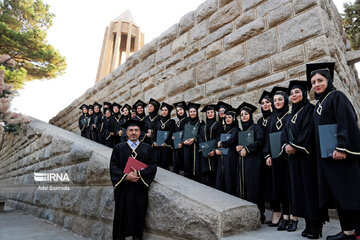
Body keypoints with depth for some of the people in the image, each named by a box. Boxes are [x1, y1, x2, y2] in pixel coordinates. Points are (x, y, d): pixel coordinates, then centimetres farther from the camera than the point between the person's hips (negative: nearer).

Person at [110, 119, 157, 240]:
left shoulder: (147, 148, 6)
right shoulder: (119, 148, 5)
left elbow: (152, 166, 0)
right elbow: (113, 167, -1)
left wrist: (139, 173, -16)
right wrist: (126, 176, -15)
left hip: (140, 188, 0)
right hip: (123, 187, 0)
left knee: (139, 214, 7)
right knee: (122, 214, 6)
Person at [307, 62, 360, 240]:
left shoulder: (337, 96, -3)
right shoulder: (319, 105, 19)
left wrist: (341, 147, -24)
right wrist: (320, 151, 15)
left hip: (340, 153, -8)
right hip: (326, 155, 8)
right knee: (337, 192, 9)